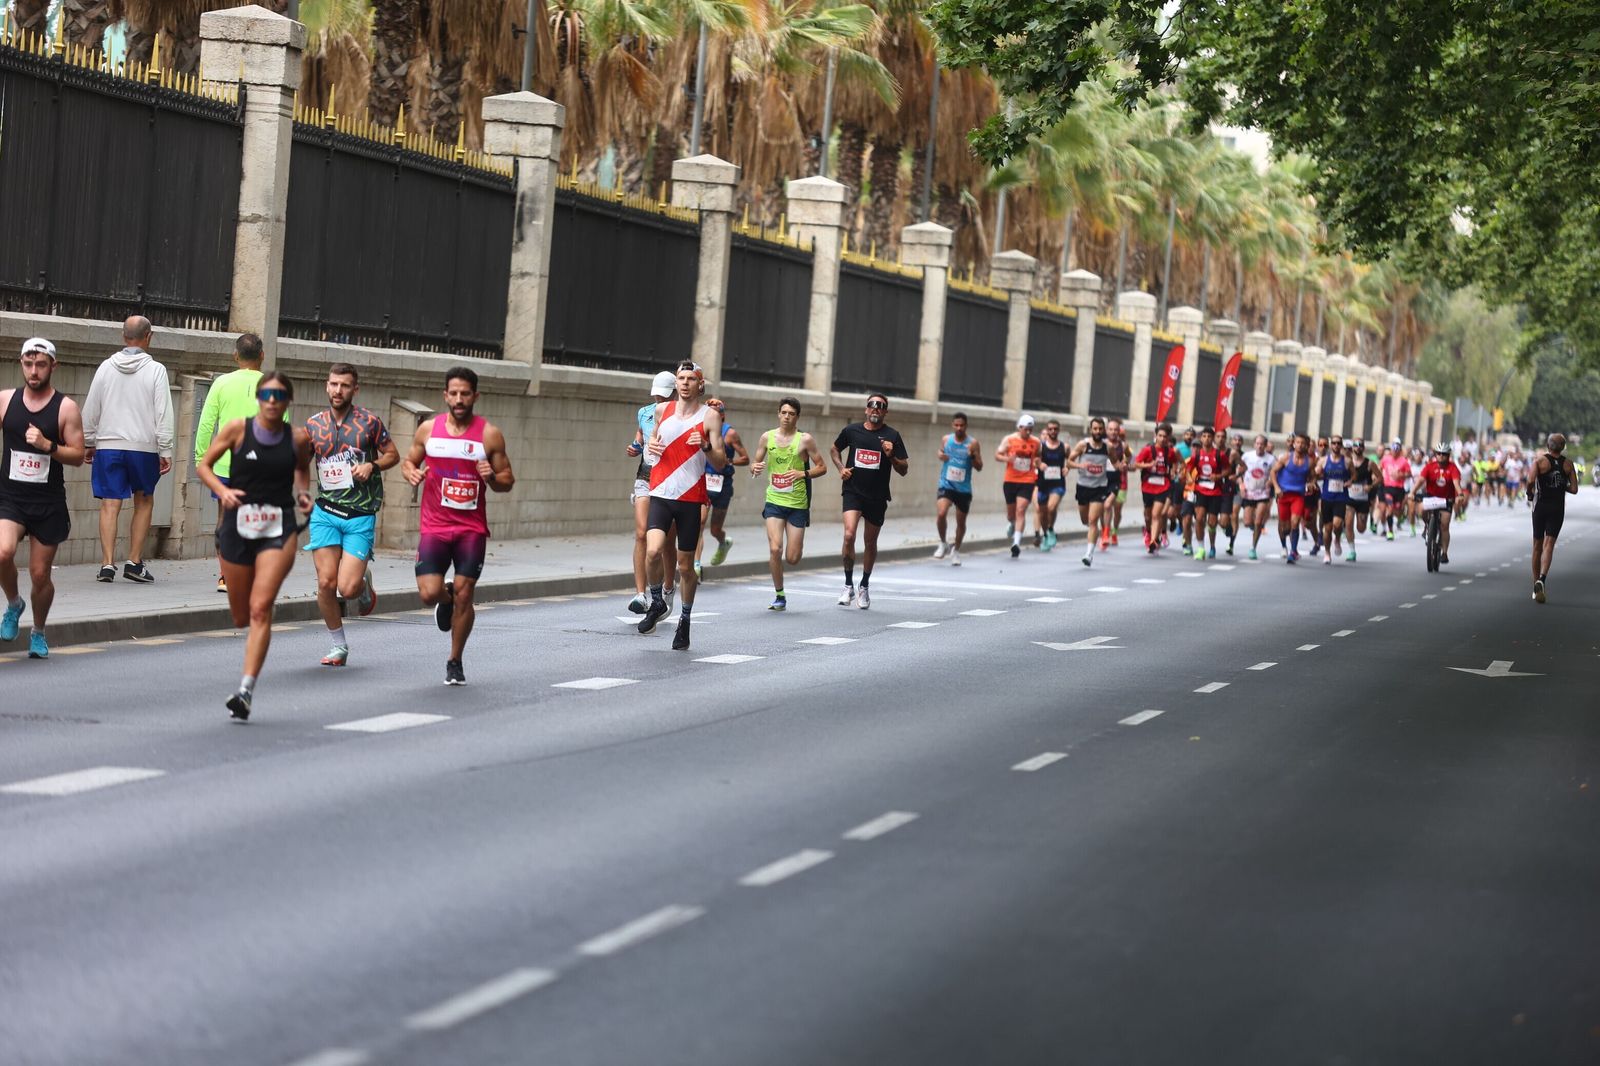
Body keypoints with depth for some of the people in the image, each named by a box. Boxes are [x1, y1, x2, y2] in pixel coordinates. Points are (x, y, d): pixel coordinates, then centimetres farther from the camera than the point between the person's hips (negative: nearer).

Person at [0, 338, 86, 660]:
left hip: (49, 503, -1)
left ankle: (38, 633, 29)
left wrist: (47, 445, -19)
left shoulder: (66, 408, -3)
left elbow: (78, 456, -5)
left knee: (40, 574, 5)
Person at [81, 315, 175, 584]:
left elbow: (90, 411, 9)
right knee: (144, 503, 13)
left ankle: (107, 564, -7)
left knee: (110, 505, 1)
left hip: (108, 447, 2)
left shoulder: (106, 368, 4)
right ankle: (134, 562, 10)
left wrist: (88, 443, 18)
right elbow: (163, 415, -7)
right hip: (144, 447, -2)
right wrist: (165, 451, -3)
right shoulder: (156, 370, -4)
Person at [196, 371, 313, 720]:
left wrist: (303, 493, 4)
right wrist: (222, 491, -13)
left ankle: (246, 690, -17)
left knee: (260, 608, -15)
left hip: (279, 529, -1)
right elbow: (204, 465, 4)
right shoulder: (238, 429, -3)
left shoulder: (298, 438, 1)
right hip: (238, 524, 1)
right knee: (241, 616, 10)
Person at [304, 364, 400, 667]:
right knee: (326, 582, -7)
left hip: (361, 516, -2)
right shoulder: (314, 424, 5)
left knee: (348, 588, -12)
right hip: (325, 512, 2)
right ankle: (338, 645, 12)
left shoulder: (369, 422, -1)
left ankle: (364, 584, 26)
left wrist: (372, 465, -10)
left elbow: (393, 454, 9)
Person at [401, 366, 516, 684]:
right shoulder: (428, 429, 2)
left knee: (464, 596, -1)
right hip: (434, 526, 1)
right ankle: (445, 599, 29)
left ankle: (455, 662, 17)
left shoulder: (490, 434, -2)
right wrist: (411, 473, -7)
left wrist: (492, 477, -18)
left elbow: (507, 480, 4)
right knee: (429, 593, -10)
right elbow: (409, 461, 16)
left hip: (472, 529, -1)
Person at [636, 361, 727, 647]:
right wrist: (650, 446, 4)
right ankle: (656, 603, 6)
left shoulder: (710, 415, -1)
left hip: (691, 497, -1)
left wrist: (706, 446, -22)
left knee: (685, 565, 6)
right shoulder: (663, 410, 8)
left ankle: (685, 621, 25)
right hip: (660, 493, 2)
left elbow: (721, 463, -2)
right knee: (653, 551, -20)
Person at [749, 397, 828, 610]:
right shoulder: (767, 437, 4)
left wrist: (803, 474, -15)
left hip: (797, 504, -1)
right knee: (775, 549, -17)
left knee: (792, 559, -1)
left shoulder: (805, 440, -3)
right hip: (774, 502, 1)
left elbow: (822, 467, 2)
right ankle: (779, 596, 0)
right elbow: (756, 464, 13)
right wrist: (755, 469, -11)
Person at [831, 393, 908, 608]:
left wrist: (891, 456, -18)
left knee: (870, 543, 11)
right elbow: (834, 449, 21)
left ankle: (864, 587, 31)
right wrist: (841, 468, 4)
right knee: (849, 535, -19)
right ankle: (848, 586, -7)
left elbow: (903, 470, 0)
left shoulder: (892, 435, -2)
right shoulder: (852, 430, 2)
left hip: (877, 497, 0)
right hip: (853, 492, 0)